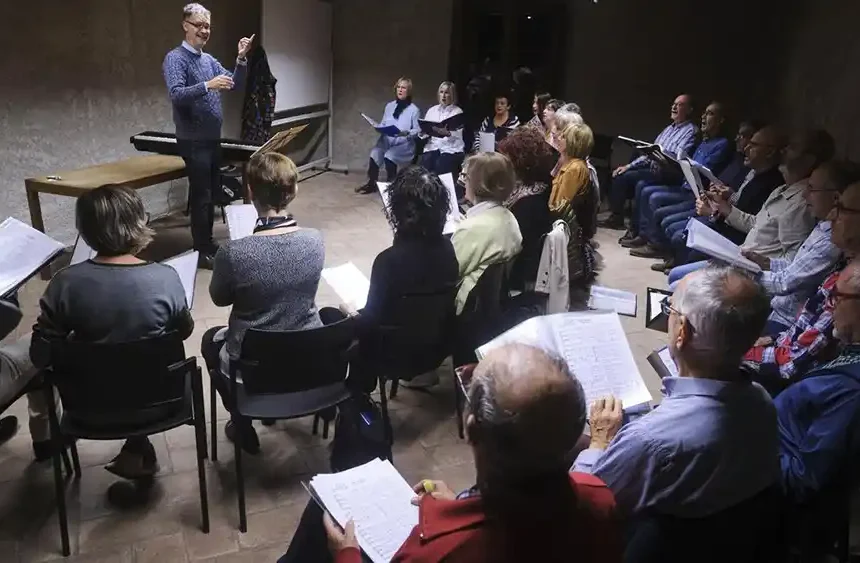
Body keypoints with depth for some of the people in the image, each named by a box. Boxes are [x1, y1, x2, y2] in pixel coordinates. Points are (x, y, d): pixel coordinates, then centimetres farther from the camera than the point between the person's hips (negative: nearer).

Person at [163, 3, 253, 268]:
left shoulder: (209, 60, 13)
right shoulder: (175, 58, -11)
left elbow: (236, 85, 8)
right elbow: (176, 95, -25)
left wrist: (241, 59, -7)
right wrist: (207, 85, -37)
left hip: (213, 137, 8)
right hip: (193, 140, -8)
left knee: (213, 193, 14)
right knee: (201, 195, -4)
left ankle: (208, 242, 25)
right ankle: (201, 251, 4)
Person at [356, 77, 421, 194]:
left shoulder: (414, 110, 0)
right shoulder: (389, 106, 15)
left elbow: (418, 130, -5)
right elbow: (383, 124, 18)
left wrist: (407, 133, -23)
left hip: (405, 144, -4)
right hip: (386, 140, 4)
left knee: (389, 156, -32)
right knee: (374, 154, -24)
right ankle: (371, 183, -7)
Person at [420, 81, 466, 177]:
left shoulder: (458, 112, 3)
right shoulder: (431, 110, 15)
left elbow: (457, 135, -11)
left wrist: (447, 133, -31)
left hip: (451, 148, -3)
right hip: (433, 146, 3)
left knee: (440, 166, -25)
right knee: (425, 164, -19)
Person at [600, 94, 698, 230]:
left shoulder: (691, 131, -8)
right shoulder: (669, 128, 19)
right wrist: (629, 165, 7)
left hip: (665, 173, -9)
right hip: (652, 167, 9)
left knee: (625, 177, -20)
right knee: (619, 174, -5)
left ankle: (617, 218, -7)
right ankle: (615, 215, -4)